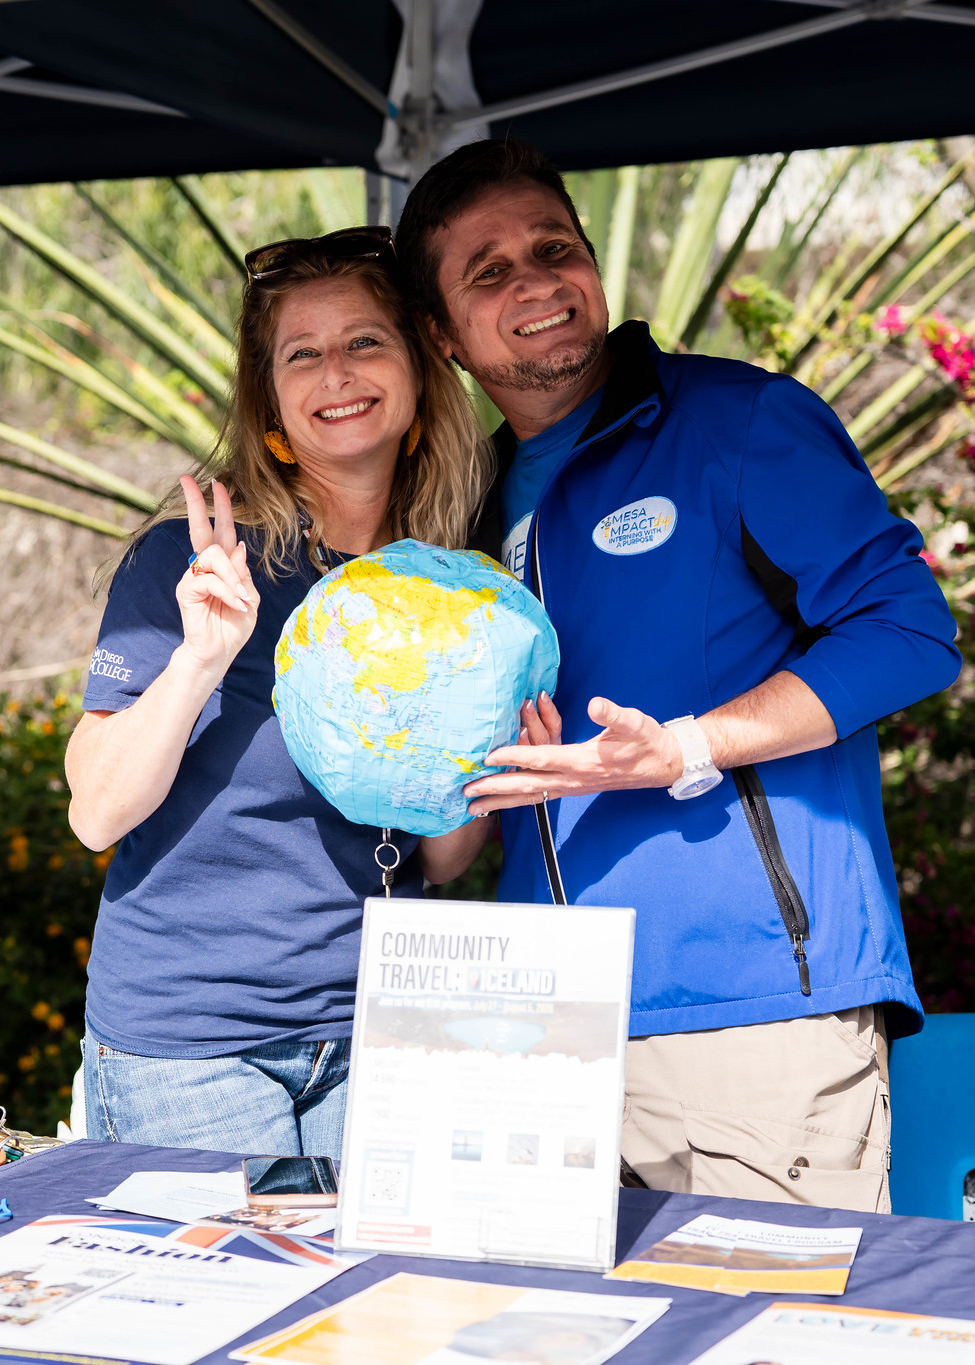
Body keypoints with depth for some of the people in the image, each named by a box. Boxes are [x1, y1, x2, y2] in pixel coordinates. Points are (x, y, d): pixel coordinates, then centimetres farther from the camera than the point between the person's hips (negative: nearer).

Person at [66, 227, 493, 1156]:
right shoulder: (187, 560, -10)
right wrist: (200, 659, -26)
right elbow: (97, 814, -13)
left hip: (371, 1040, 4)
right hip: (183, 1038, -4)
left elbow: (440, 860, 7)